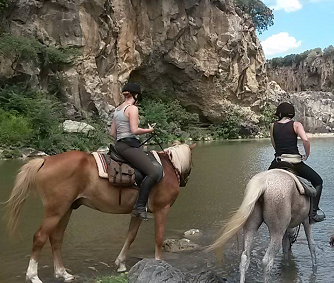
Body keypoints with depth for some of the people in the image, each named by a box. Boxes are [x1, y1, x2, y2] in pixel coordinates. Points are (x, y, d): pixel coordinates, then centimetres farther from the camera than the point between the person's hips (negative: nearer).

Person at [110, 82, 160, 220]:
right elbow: (134, 130, -18)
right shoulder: (133, 108, -8)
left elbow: (113, 133, 17)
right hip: (129, 145, -10)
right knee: (153, 173, -21)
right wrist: (149, 130, -2)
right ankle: (139, 207, -26)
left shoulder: (117, 109, 18)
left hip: (119, 145, 11)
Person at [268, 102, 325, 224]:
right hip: (295, 163, -3)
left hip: (277, 162, 3)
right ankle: (313, 213, 4)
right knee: (317, 181, 13)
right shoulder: (296, 124, -1)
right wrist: (307, 155, -2)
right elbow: (305, 140, -15)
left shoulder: (273, 126, 9)